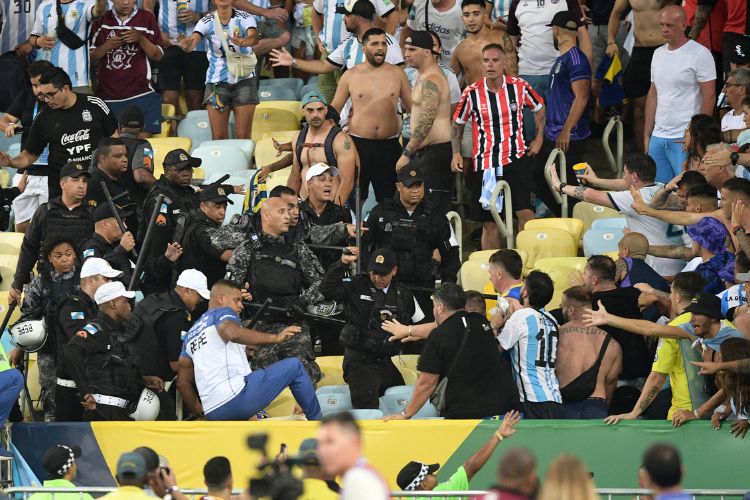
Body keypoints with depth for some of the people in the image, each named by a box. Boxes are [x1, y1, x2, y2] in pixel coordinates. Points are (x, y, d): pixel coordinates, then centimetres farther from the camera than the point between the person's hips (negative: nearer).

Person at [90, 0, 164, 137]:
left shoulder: (146, 18, 10)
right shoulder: (102, 20, 12)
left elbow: (158, 56, 7)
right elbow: (90, 58, 11)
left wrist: (141, 39, -9)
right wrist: (108, 46, -7)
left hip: (140, 94, -1)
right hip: (107, 97, 1)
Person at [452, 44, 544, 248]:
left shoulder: (519, 87, -2)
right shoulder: (472, 93, -2)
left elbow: (539, 108, 18)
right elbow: (457, 123, 13)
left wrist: (539, 138, 12)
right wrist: (456, 153, 3)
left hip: (516, 160, -1)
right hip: (485, 165, 1)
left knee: (525, 212, -13)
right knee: (489, 222, 4)